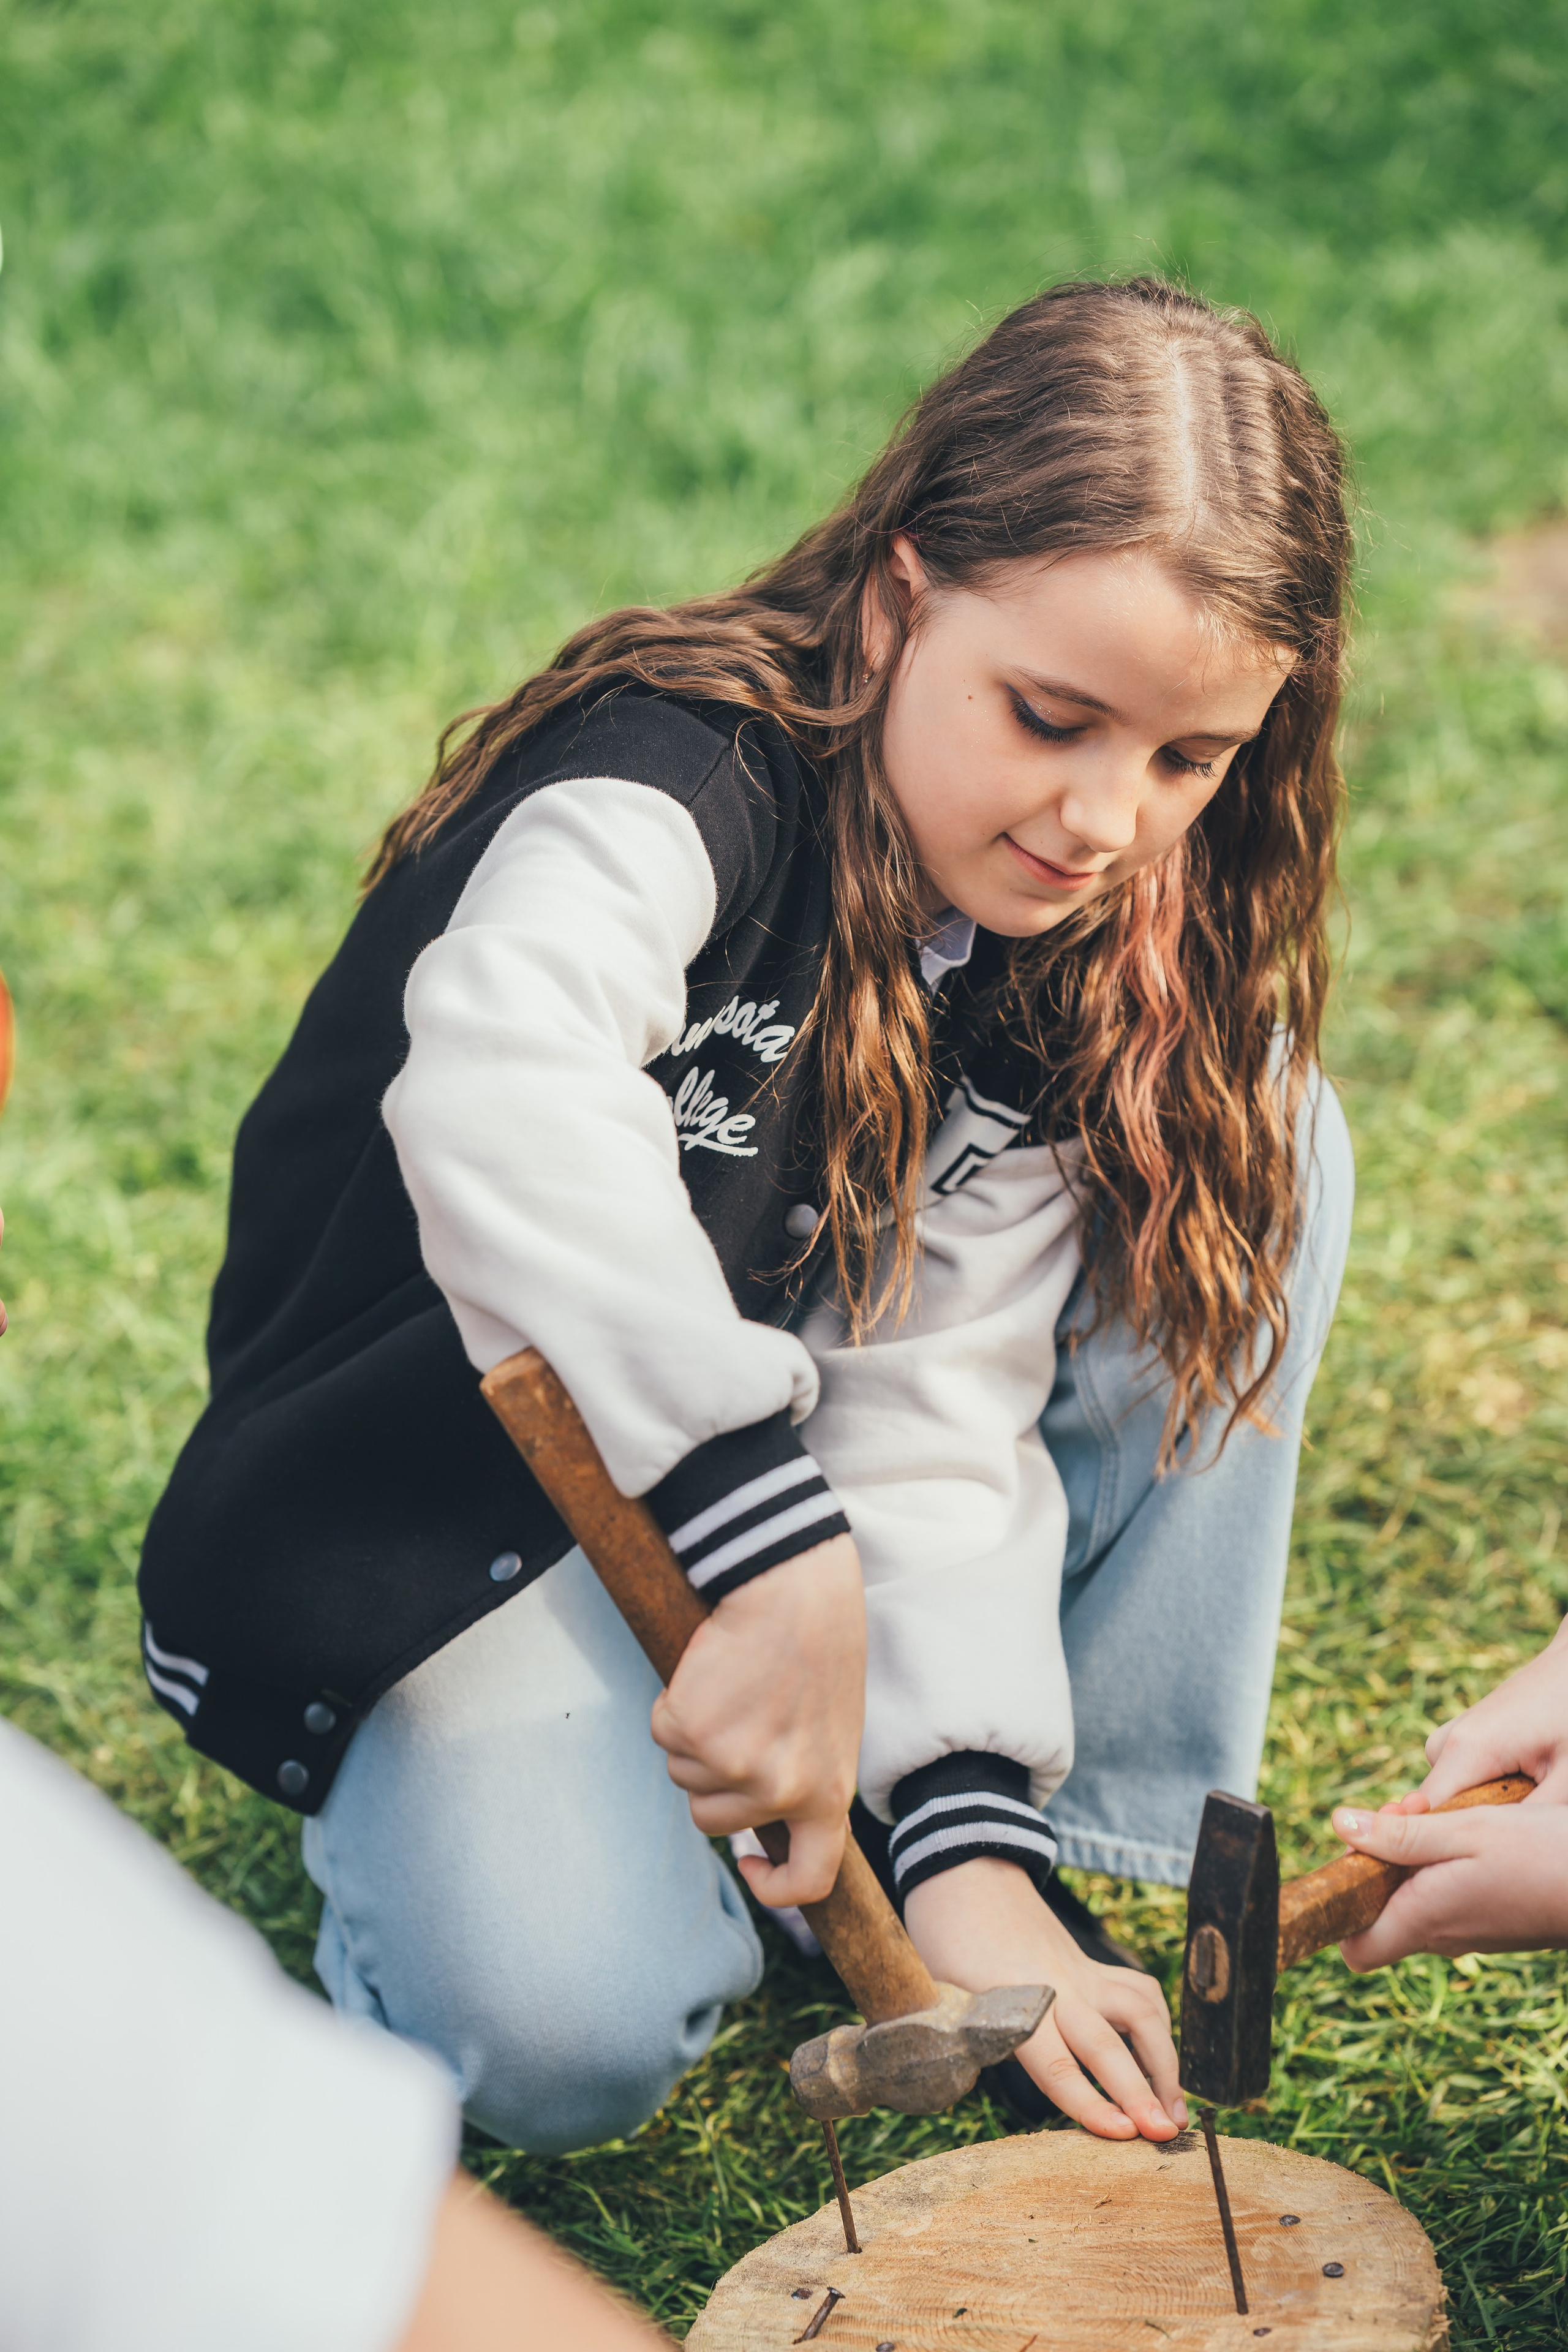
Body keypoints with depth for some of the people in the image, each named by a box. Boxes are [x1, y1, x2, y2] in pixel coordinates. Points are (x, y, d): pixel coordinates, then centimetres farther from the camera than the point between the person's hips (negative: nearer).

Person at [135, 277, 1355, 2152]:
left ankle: (1103, 1841, -1)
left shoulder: (1071, 982, -5)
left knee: (1248, 1136, -7)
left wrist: (968, 1836, -25)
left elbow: (938, 1414, -12)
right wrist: (780, 1552, -55)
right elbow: (504, 1081, -48)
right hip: (446, 1528, -6)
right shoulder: (690, 767, -25)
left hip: (777, 1478, 6)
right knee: (571, 2034, -31)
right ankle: (431, 1810, 6)